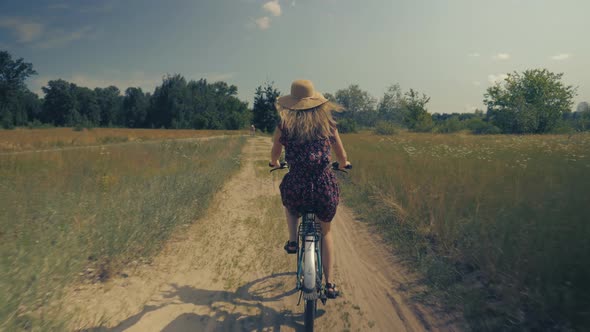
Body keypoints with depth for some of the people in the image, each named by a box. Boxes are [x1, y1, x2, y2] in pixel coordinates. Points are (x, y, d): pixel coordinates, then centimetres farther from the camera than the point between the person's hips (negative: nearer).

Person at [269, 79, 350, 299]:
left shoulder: (284, 126, 1)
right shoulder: (327, 123, 4)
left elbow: (274, 156, 15)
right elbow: (342, 157, 11)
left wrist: (274, 163, 38)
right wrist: (344, 164, 35)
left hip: (297, 188, -1)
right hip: (325, 187, 1)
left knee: (290, 205, 39)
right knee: (325, 232, 26)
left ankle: (293, 241, 23)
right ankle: (329, 284, 27)